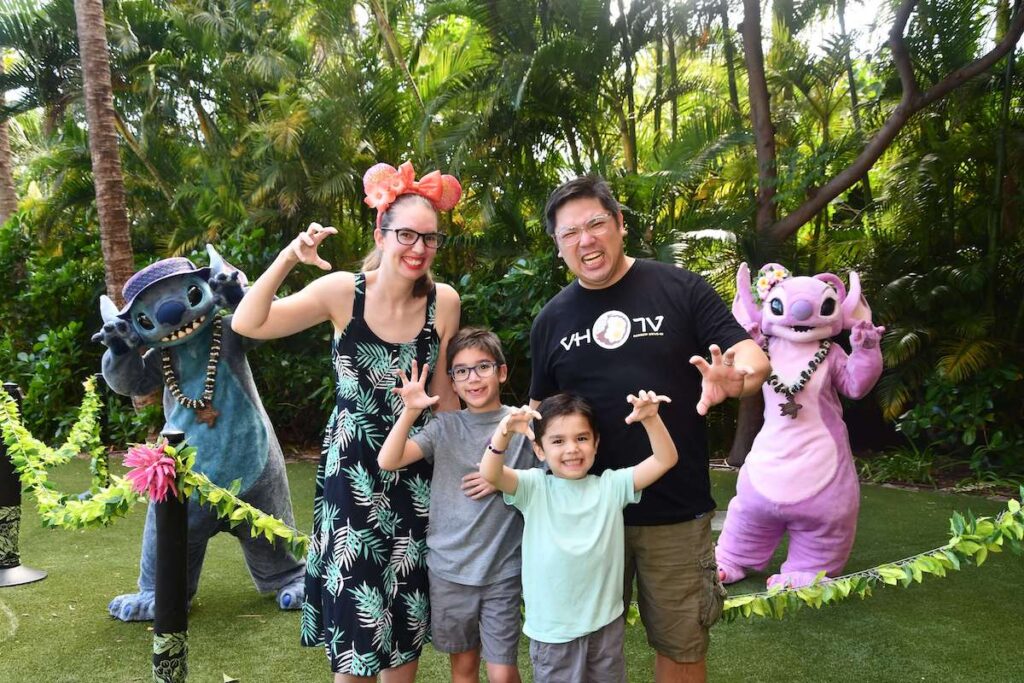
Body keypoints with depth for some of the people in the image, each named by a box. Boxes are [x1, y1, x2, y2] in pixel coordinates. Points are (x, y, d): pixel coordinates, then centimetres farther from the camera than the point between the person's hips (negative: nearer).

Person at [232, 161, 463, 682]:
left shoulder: (444, 302, -7)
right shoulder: (343, 291, -12)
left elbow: (444, 392, 3)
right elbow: (247, 325, -15)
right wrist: (287, 258, -25)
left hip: (416, 473, 2)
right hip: (352, 471, -2)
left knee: (406, 617, 15)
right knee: (355, 623, 6)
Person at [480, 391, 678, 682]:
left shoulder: (611, 485, -4)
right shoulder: (534, 487, -8)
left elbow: (665, 460, -9)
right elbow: (489, 474, -24)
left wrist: (651, 420, -27)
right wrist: (504, 432, -42)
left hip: (606, 622, 2)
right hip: (552, 629, -2)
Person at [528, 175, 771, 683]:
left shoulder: (678, 288, -5)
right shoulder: (551, 319, 4)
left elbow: (753, 357, -8)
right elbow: (541, 411, 12)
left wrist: (735, 377, -32)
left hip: (676, 513, -2)